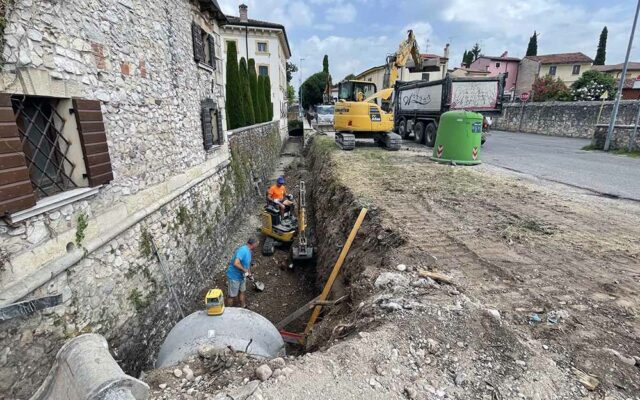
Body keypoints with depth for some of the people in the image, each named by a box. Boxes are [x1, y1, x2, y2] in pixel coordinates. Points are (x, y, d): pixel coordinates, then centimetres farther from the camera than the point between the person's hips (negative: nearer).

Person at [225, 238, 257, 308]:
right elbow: (236, 263, -38)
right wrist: (245, 270, -26)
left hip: (242, 276, 9)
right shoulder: (243, 250, -29)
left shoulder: (248, 251, 3)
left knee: (242, 292, 23)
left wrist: (249, 273, 29)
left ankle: (243, 307, 40)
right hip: (234, 276, -9)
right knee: (232, 295, 4)